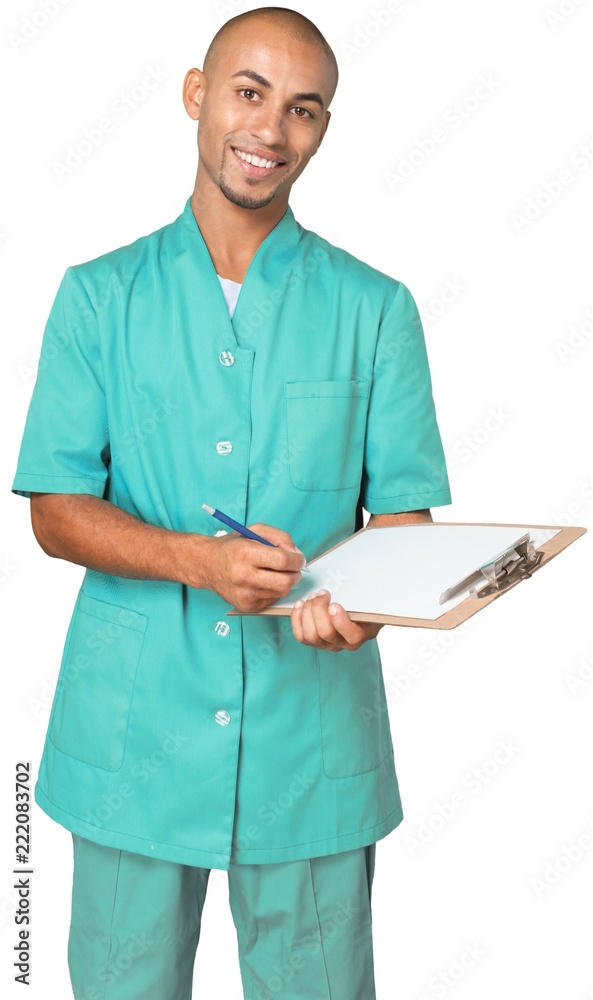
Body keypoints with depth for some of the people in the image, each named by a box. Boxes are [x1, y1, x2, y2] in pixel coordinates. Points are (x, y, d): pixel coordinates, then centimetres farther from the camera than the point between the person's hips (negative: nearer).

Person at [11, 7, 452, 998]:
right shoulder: (99, 296, 5)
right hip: (131, 726, 0)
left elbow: (403, 511, 2)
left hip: (312, 737, 0)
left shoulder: (374, 308, 5)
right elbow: (56, 509, -1)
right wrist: (203, 560, -19)